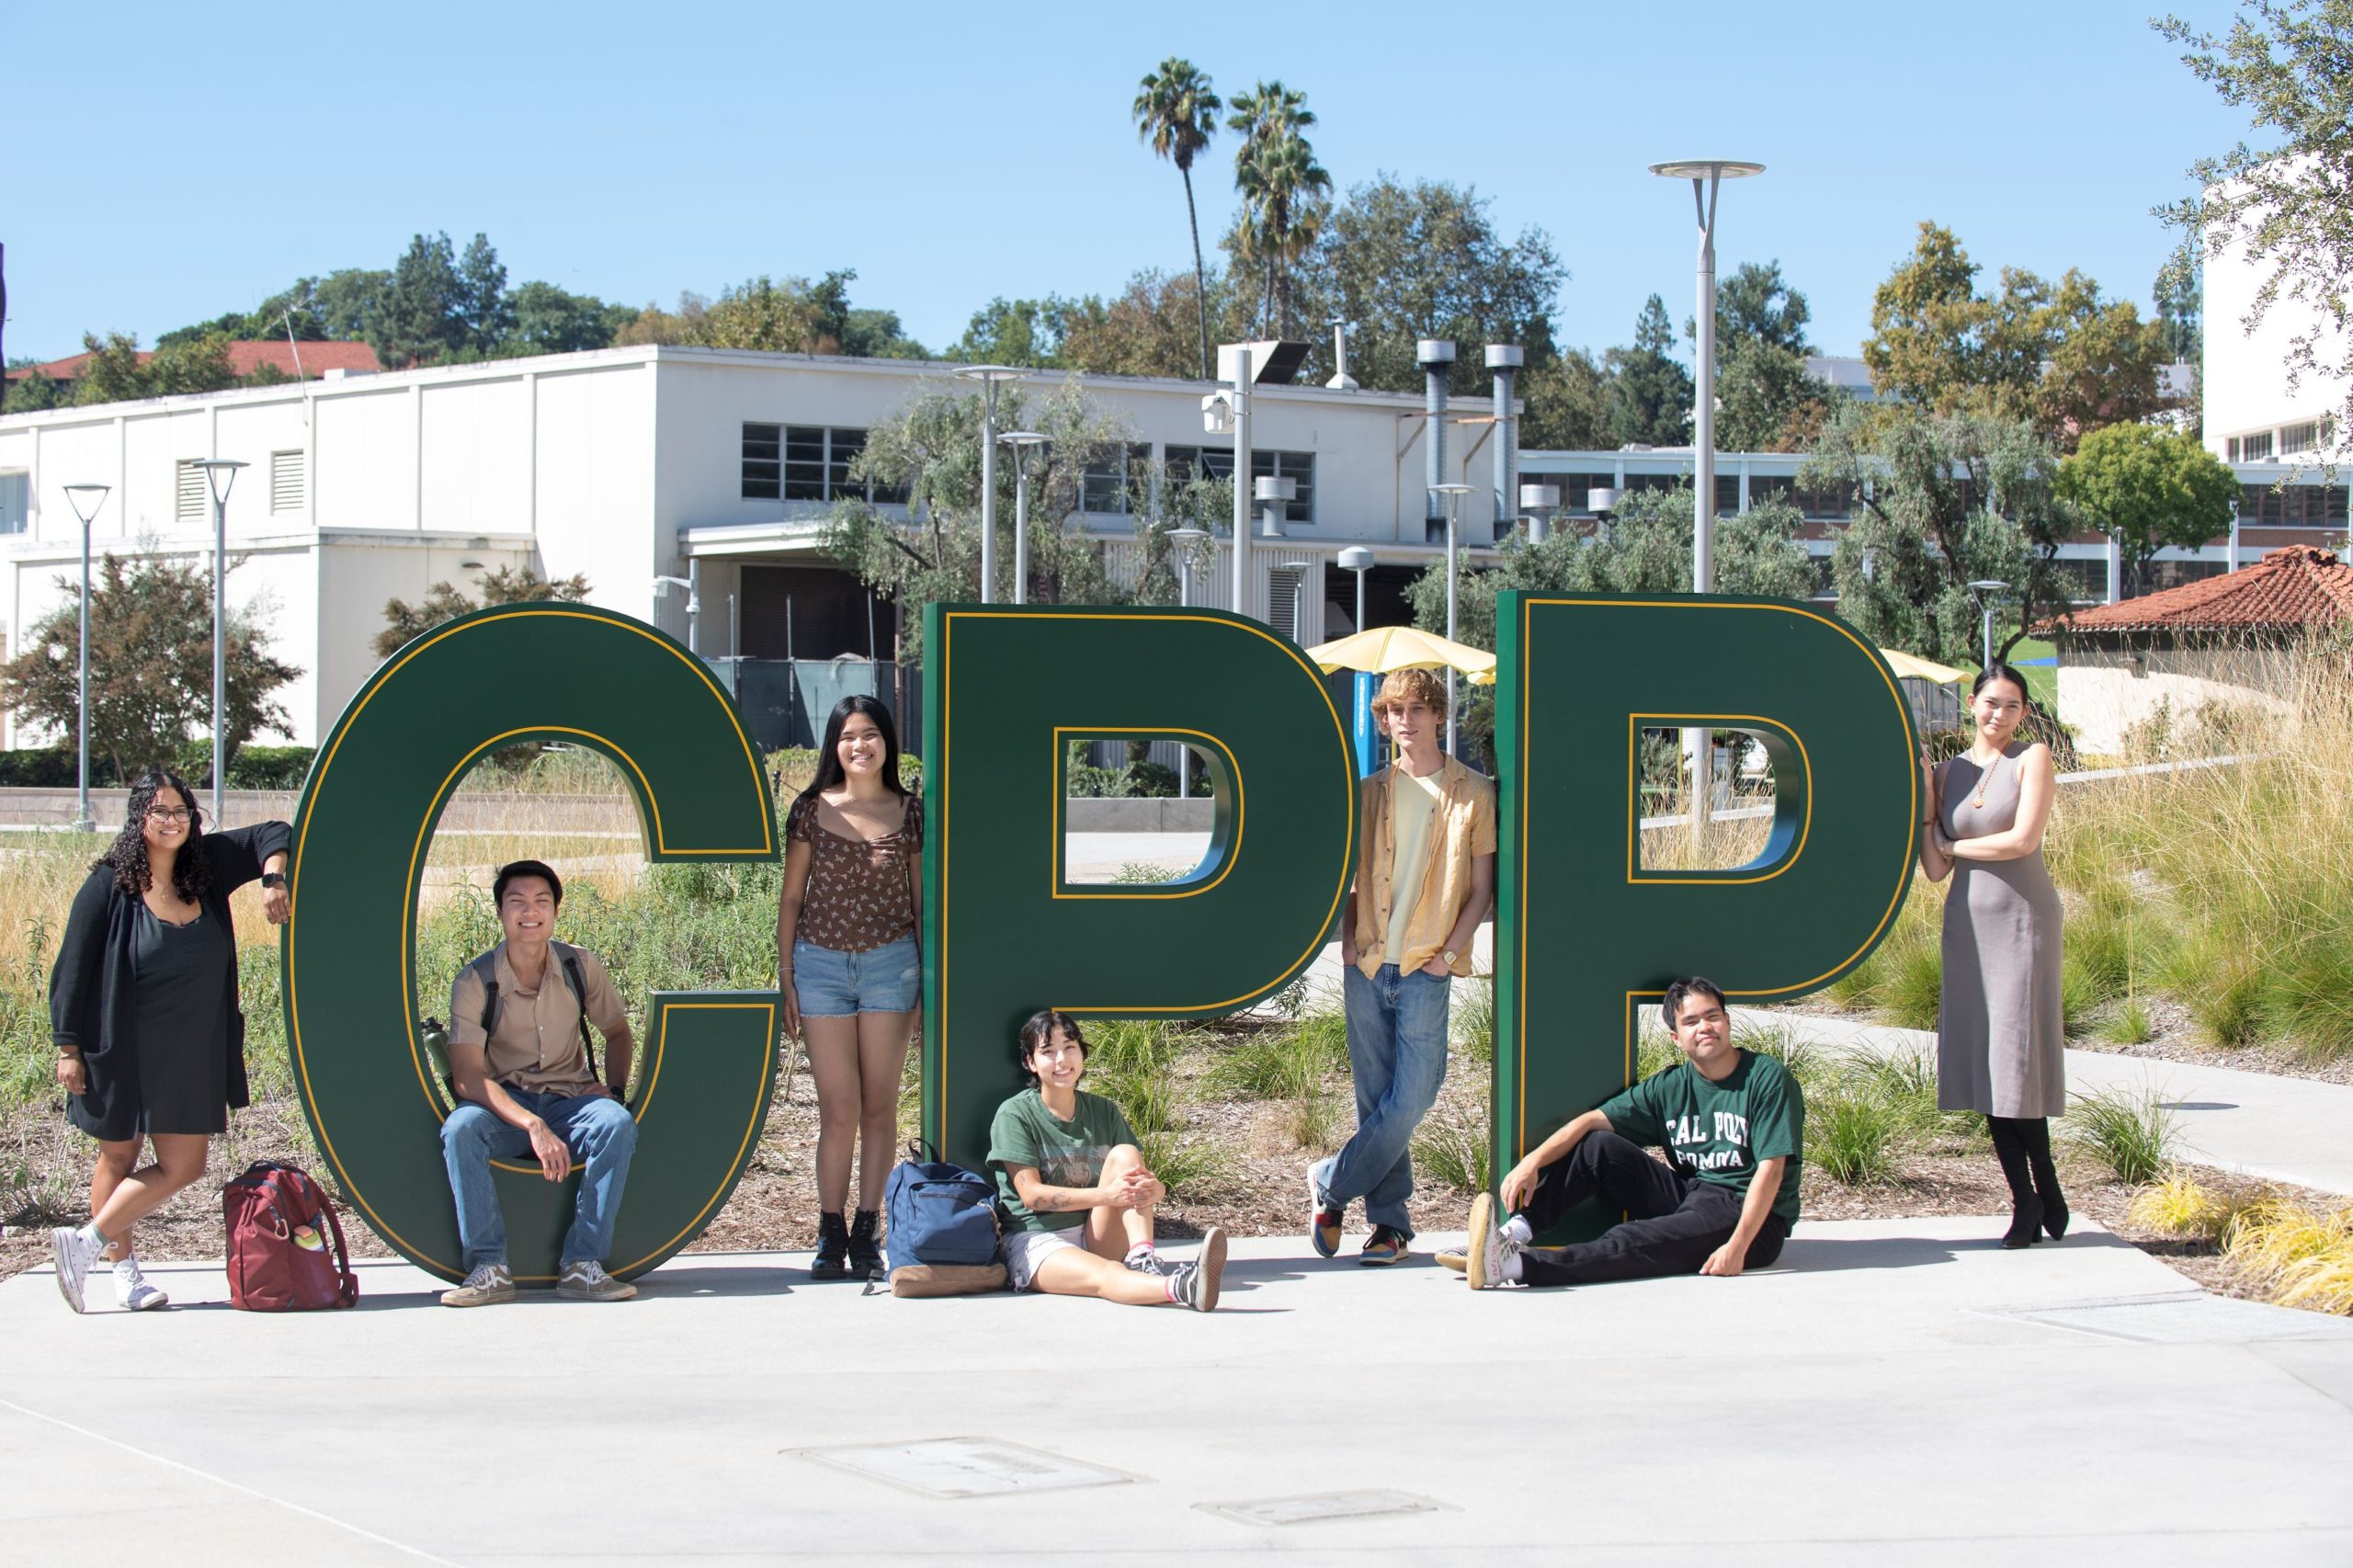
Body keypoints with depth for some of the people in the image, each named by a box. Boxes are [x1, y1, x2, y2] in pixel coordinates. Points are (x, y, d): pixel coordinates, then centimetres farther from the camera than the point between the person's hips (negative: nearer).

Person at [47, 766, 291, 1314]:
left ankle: (88, 1242, 16)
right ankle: (124, 1269, 14)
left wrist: (273, 880, -8)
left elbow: (271, 835, 12)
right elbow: (73, 970, -9)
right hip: (123, 1054, -5)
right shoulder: (109, 885, -11)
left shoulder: (207, 866, 1)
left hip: (192, 1057, 5)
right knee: (119, 1159, 4)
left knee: (183, 1166, 6)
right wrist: (68, 1048, -11)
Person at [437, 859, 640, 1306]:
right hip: (504, 1103, -1)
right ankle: (489, 1268, -30)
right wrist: (533, 1125, -30)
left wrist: (615, 1090, -3)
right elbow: (467, 1076, -18)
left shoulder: (582, 967, -1)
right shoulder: (475, 981, -10)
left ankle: (582, 1264, -29)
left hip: (570, 1098, 2)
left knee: (617, 1125, -32)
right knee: (460, 1129, -35)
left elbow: (617, 1033, 17)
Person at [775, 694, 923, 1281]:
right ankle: (830, 1234, 5)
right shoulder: (812, 809, 4)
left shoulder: (909, 812, 5)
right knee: (839, 1110, -2)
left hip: (890, 962, 1)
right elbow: (791, 898, 7)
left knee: (879, 1106, 3)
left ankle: (868, 1233, 9)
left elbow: (920, 900, 8)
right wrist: (786, 979, 2)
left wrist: (925, 983, 3)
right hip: (821, 962, 0)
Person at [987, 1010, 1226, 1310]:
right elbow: (1031, 1194, -13)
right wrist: (1106, 1195, -26)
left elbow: (1147, 1180, 6)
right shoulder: (1015, 1114, -3)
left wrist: (1153, 1189, -22)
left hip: (1095, 1236, 5)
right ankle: (1182, 1287, -69)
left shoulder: (1103, 1112, 12)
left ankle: (1143, 1261, -36)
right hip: (1036, 1241, -5)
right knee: (1106, 1275, -37)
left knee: (1124, 1154, -17)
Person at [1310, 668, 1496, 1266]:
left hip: (1426, 970, -3)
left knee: (1409, 1102, -9)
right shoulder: (1369, 793, 13)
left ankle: (1331, 1184, 8)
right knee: (1376, 1100, 4)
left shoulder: (1472, 793, 3)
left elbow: (1481, 888, 3)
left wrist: (1449, 951, -7)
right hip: (1367, 967, 3)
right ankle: (1390, 1223, 10)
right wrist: (1347, 936, 4)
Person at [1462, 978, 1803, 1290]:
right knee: (1600, 1145, -8)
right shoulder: (1669, 1087, 7)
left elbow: (1770, 1170, -16)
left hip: (1753, 1218, -6)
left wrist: (1737, 1246, -26)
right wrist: (1533, 1161, -17)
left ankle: (1518, 1265, -49)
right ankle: (1517, 1231, -23)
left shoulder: (1768, 1079, -9)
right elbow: (1592, 1121, 0)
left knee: (1642, 1241, -32)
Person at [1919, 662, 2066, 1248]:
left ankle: (2043, 1193, 7)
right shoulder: (1948, 772, 10)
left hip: (2023, 918, -5)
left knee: (2017, 1057, -7)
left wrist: (1955, 846, -2)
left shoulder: (2033, 758, -1)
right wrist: (1923, 798, -2)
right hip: (1968, 923, 5)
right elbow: (1934, 870, 5)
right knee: (1984, 1065, 2)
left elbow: (2023, 840, -13)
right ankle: (2026, 1202, 7)